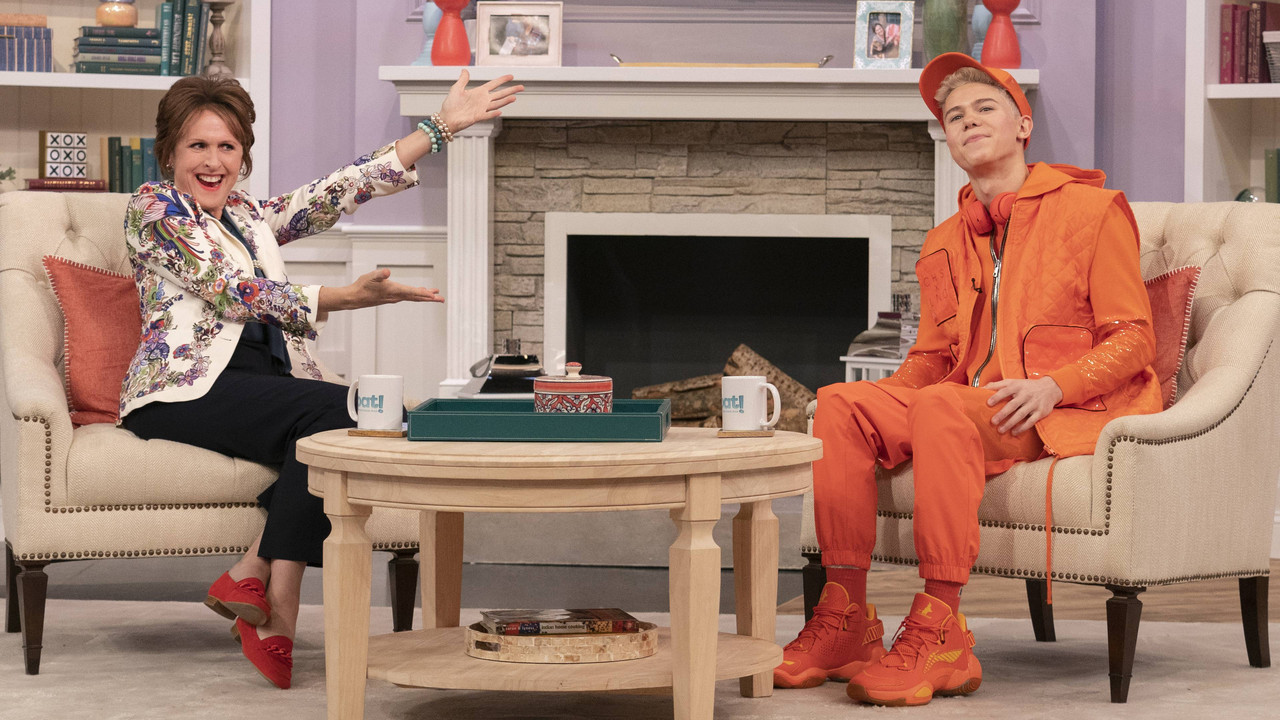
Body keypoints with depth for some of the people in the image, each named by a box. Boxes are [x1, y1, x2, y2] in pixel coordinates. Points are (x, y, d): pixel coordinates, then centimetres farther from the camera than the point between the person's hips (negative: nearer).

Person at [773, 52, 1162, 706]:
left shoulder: (1092, 210, 1)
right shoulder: (945, 243, 20)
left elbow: (1131, 338, -4)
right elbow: (931, 358, 21)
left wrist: (1053, 385, -22)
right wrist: (884, 401, -2)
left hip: (1073, 411, -6)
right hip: (971, 407, 6)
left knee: (942, 407, -35)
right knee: (841, 403, -17)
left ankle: (940, 634, -36)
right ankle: (846, 619, -21)